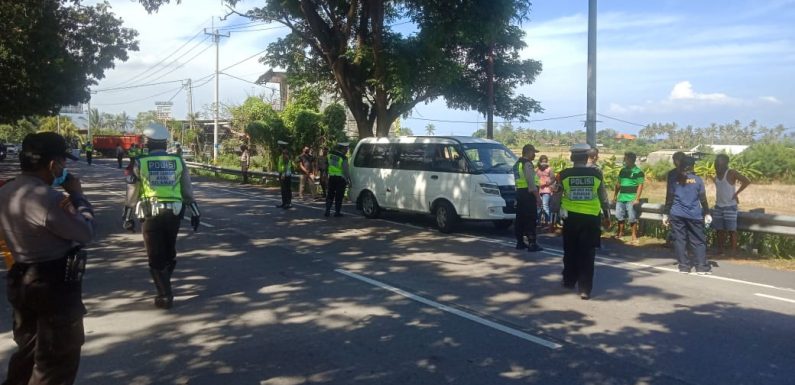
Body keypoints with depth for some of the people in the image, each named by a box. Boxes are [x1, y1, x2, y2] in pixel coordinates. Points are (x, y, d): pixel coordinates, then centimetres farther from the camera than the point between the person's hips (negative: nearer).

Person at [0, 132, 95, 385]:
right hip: (54, 285, -9)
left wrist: (66, 199, -6)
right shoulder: (47, 197, -25)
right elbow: (85, 232, -17)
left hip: (22, 281, 9)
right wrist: (78, 195, -6)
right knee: (59, 357, 6)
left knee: (28, 348, 25)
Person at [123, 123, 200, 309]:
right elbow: (187, 190, 7)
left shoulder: (140, 163, -2)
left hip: (151, 214, -3)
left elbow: (132, 194, 0)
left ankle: (165, 296, 3)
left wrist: (128, 218, 9)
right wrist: (194, 213, 13)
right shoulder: (178, 161, 5)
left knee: (156, 257, 5)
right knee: (169, 252, 21)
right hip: (174, 213, 3)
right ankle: (164, 285, 34)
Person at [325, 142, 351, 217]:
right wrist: (349, 178, -9)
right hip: (340, 178, -5)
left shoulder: (330, 155, 3)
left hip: (331, 177, 5)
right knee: (339, 196, 3)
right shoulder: (343, 158, -16)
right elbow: (346, 170, -16)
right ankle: (337, 212, 5)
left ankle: (327, 211, 12)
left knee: (330, 195, 13)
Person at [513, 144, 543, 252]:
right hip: (528, 194, -9)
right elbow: (531, 182, -18)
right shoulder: (527, 164, -13)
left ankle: (520, 242, 16)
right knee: (530, 220, -7)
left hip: (519, 192, 10)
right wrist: (538, 197, -16)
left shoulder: (518, 163, 16)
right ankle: (532, 244, -8)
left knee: (520, 218, 12)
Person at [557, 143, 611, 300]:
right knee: (587, 254, 2)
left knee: (570, 251, 17)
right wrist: (607, 215, 15)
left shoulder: (564, 174, -4)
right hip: (591, 217, 0)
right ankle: (585, 289, 0)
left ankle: (569, 281, 30)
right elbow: (603, 197, 4)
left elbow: (557, 195, 3)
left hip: (571, 217, 1)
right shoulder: (596, 173, -2)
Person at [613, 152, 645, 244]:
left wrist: (637, 199, -15)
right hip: (621, 198, 6)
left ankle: (634, 235, 5)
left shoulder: (638, 172, -6)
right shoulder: (622, 170, 12)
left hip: (631, 199, -6)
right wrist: (615, 195, 16)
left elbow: (640, 186, -9)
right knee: (619, 216, 10)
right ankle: (620, 232, 26)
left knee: (632, 218, -4)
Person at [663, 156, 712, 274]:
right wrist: (707, 214, 10)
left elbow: (669, 199, 4)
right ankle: (701, 266, 5)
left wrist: (665, 214, 9)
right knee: (698, 240, 6)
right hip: (694, 215, 0)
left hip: (677, 215, 0)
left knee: (679, 239, 4)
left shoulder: (674, 180, 3)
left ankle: (684, 265, 5)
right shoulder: (697, 180, 2)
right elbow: (703, 199, 2)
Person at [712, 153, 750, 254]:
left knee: (731, 230, -2)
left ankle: (733, 251, 2)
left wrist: (736, 193, -15)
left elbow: (747, 181, -18)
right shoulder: (716, 174, 8)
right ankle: (721, 250, 14)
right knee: (719, 230, 8)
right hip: (718, 206, 6)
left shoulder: (731, 173, -11)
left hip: (730, 206, -6)